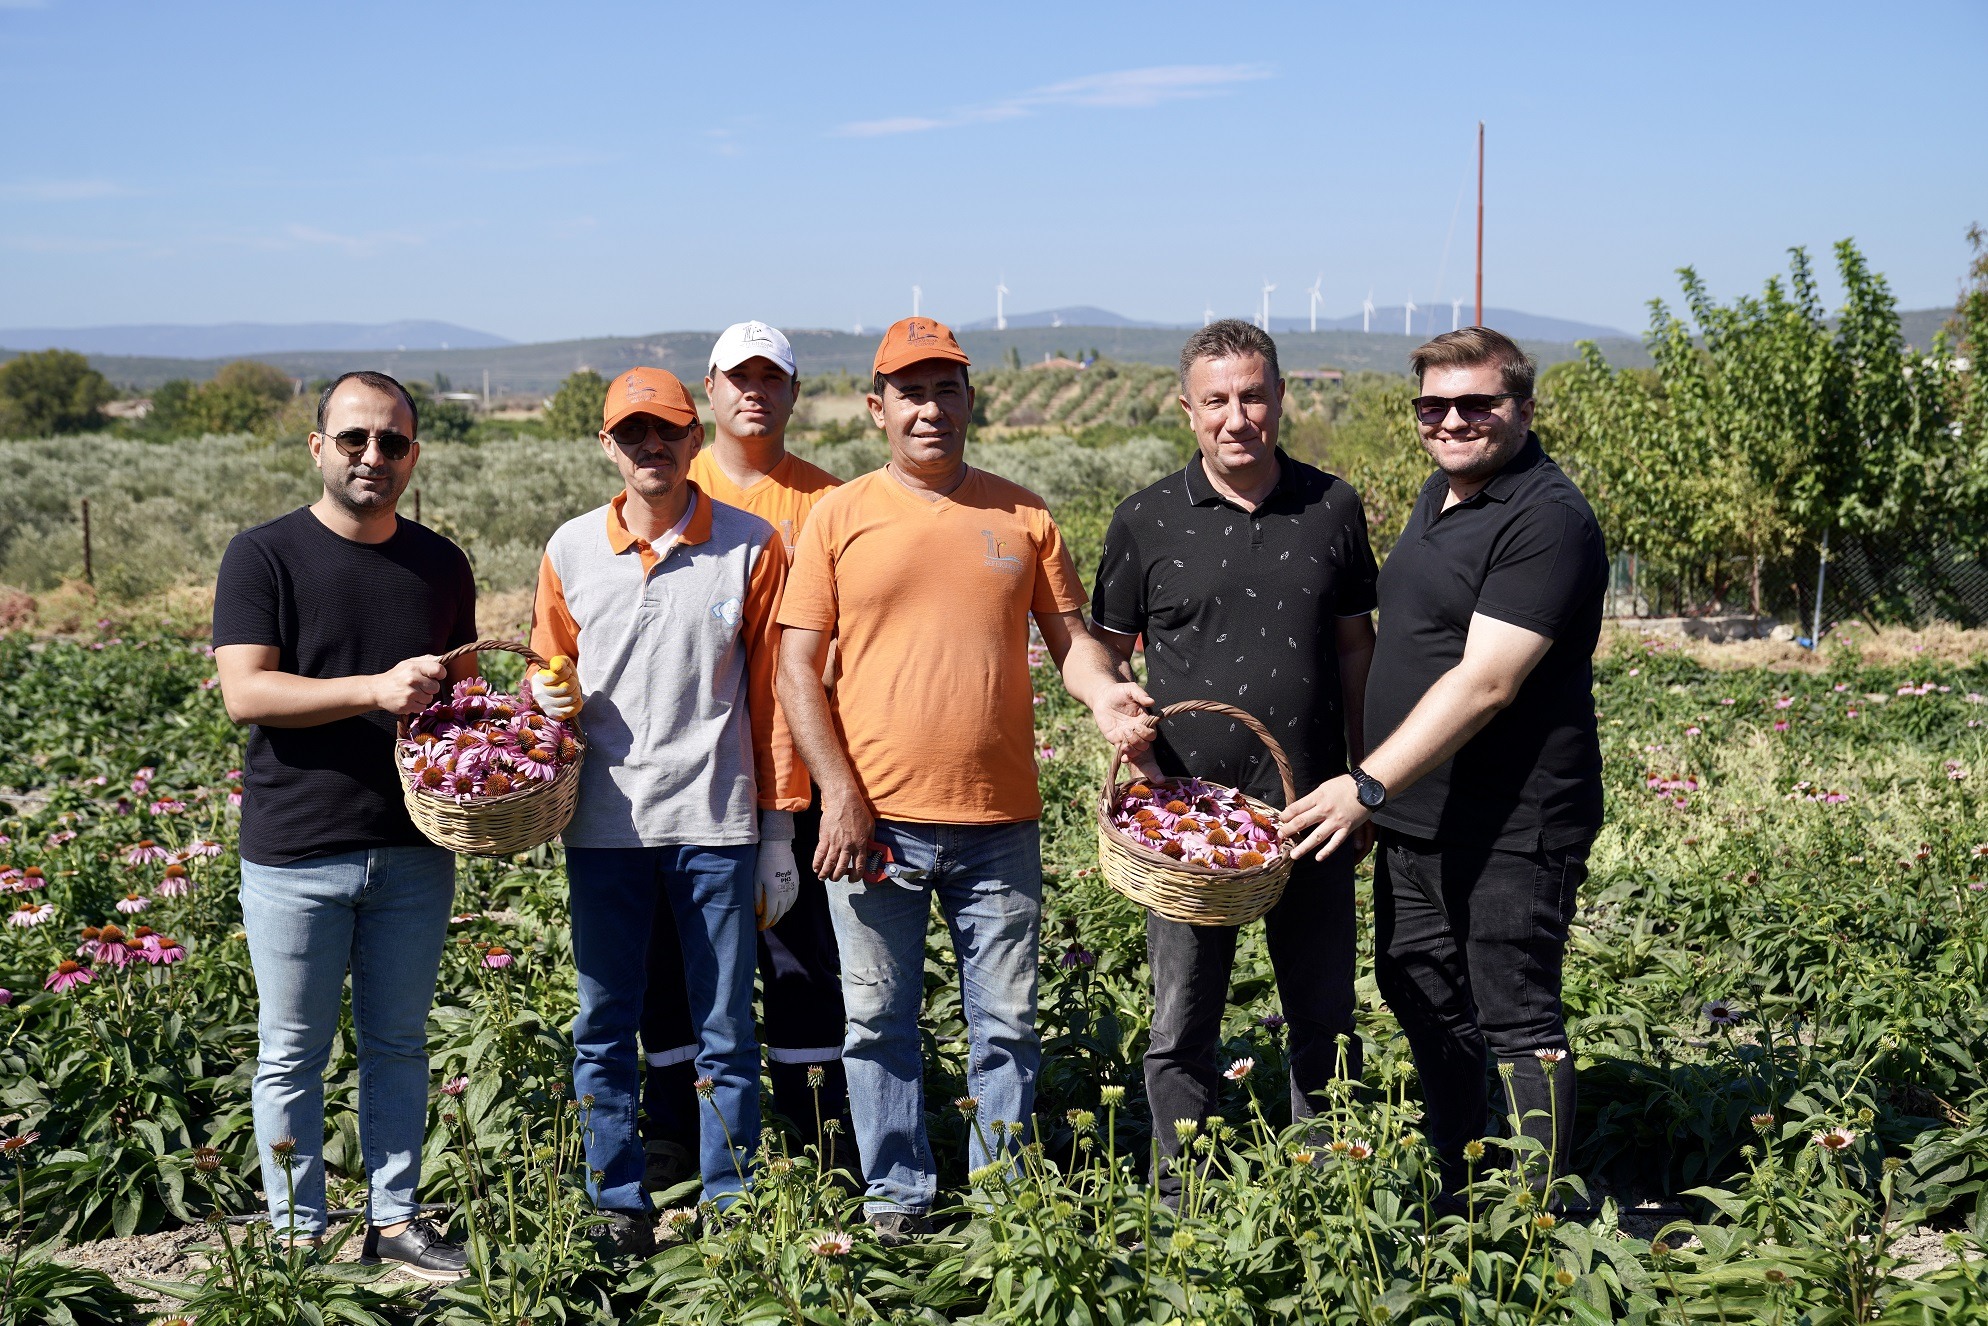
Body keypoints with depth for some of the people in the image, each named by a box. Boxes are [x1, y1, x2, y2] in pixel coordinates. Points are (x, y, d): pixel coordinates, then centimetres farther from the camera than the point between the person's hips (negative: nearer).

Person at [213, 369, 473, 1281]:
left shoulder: (441, 565, 9)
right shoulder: (264, 556, -5)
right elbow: (245, 693, -14)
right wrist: (374, 690, -25)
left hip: (414, 851, 4)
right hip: (295, 854, -3)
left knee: (398, 1043, 13)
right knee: (294, 1052, 7)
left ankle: (393, 1220, 25)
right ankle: (299, 1235, 19)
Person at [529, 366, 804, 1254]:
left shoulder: (750, 547, 0)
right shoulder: (571, 549, 7)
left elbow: (773, 690, 2)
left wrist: (780, 829, 1)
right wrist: (548, 693, -4)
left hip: (715, 822, -2)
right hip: (603, 823, 2)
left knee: (726, 1031, 5)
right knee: (603, 1029, 8)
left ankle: (731, 1213, 17)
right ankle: (618, 1209, 21)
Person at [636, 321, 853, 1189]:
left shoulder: (823, 502, 5)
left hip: (792, 766, 0)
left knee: (804, 945, 7)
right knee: (675, 949, 6)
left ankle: (822, 1120, 19)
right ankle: (670, 1132, 17)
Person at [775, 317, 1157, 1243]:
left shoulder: (1021, 515, 7)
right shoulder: (840, 516, 1)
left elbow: (1068, 634, 11)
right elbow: (796, 667, 0)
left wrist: (1103, 695, -12)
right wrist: (840, 795, -8)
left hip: (999, 821, 1)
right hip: (875, 820, -1)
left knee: (1006, 1023, 8)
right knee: (878, 1021, 8)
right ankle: (897, 1194, 23)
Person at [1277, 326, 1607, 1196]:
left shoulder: (1545, 519, -18)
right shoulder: (1439, 493, 12)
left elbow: (1484, 683, -25)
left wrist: (1369, 784, -26)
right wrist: (1375, 790, 19)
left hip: (1511, 830, -10)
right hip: (1413, 817, 10)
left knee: (1517, 1022, 0)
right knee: (1420, 999, 17)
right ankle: (1451, 1198, 33)